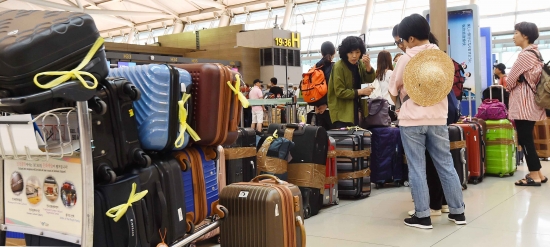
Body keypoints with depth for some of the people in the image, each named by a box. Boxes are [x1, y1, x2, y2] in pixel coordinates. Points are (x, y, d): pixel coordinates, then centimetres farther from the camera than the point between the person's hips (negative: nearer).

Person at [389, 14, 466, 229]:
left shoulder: (406, 59, -5)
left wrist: (398, 103, 24)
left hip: (412, 120, -4)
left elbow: (393, 90, 5)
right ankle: (458, 211, 17)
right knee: (446, 165, 10)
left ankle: (423, 216, 4)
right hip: (437, 118, 4)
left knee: (417, 168, 1)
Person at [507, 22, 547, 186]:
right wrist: (513, 86, 14)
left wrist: (508, 86, 10)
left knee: (525, 140, -4)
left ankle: (534, 176, 0)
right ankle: (537, 173, 18)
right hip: (529, 102, 10)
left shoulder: (525, 54, -16)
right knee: (527, 139, 13)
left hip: (523, 103, -10)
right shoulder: (534, 53, 14)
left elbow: (511, 79, -9)